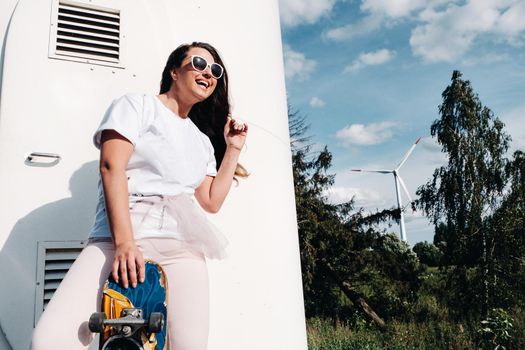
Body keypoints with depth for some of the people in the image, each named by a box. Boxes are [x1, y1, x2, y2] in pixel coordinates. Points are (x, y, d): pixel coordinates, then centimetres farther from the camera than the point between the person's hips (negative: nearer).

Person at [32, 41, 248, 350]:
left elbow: (212, 201, 19)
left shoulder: (203, 140, 23)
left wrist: (233, 150, 17)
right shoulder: (136, 105, 9)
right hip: (119, 240, -4)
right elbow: (112, 167, -6)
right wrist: (124, 242, -18)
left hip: (182, 247, 5)